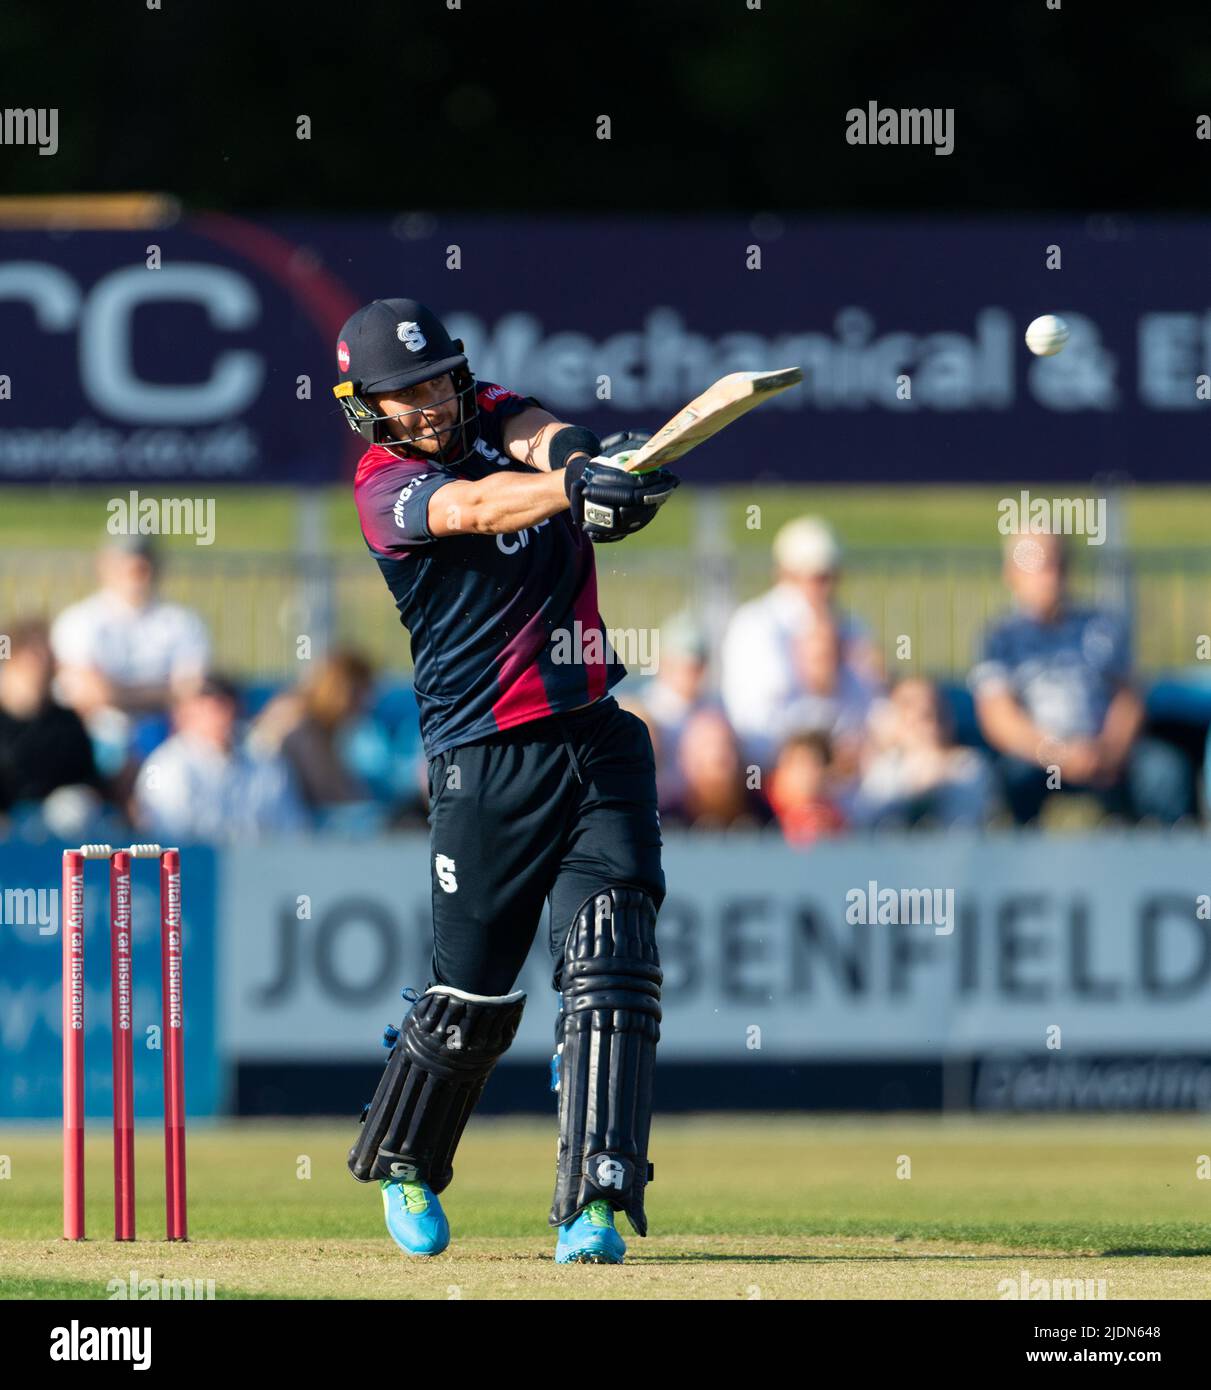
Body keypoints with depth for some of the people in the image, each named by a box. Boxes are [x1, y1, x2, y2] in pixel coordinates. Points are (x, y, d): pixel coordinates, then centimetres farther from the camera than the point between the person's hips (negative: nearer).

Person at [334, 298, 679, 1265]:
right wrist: (572, 485, -48)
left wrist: (582, 453, -40)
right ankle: (404, 1166, 32)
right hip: (485, 762, -4)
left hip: (597, 739, 4)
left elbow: (540, 434, -14)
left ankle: (595, 1207, -15)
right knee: (474, 997, 5)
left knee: (612, 968, -11)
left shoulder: (493, 417, 9)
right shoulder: (386, 488, -6)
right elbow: (474, 506, -27)